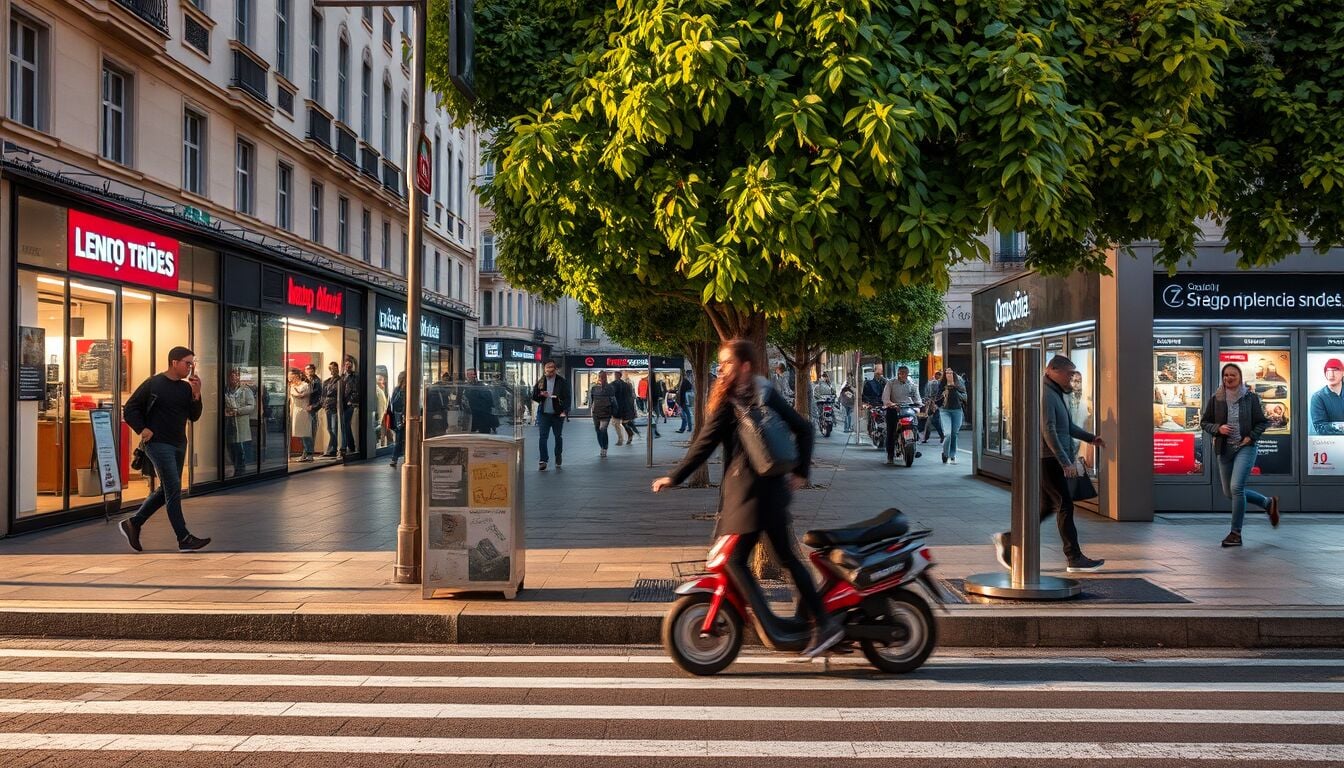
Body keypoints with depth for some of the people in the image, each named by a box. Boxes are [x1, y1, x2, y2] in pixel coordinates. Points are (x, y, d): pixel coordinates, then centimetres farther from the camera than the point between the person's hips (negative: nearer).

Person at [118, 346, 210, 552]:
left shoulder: (186, 387, 6)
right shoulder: (153, 384, -9)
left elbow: (194, 417, 6)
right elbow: (129, 409, -3)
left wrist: (196, 394, -7)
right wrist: (142, 430, -12)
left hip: (179, 444, 7)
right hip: (158, 443, -7)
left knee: (165, 491, 14)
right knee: (174, 490, -9)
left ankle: (133, 523, 29)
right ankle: (184, 539, -6)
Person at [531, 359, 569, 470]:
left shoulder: (562, 381, -3)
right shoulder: (540, 382, 7)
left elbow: (567, 397, -6)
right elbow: (534, 396, 11)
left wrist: (565, 411, -17)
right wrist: (541, 395, -10)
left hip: (557, 414, -2)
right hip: (543, 414, 2)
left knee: (558, 437, 11)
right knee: (543, 437, -6)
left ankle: (558, 458, 29)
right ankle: (543, 460, -3)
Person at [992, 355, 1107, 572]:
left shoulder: (1055, 393, 18)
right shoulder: (1045, 394, -15)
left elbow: (1068, 425, 28)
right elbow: (1049, 431, -22)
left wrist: (1090, 438, 18)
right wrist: (1065, 462, -24)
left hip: (1052, 460, 10)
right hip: (1047, 459, -10)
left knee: (1048, 506, 12)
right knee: (1065, 507, -6)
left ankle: (1008, 540, 16)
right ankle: (1075, 559, 0)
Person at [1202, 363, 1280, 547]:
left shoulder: (1251, 398, -2)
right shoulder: (1215, 399, 3)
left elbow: (1263, 422, 5)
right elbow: (1204, 422, 8)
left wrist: (1251, 437, -9)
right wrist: (1218, 428, -10)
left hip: (1245, 447, -4)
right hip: (1224, 449, 4)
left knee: (1236, 487, -18)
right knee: (1228, 492, 10)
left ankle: (1236, 533, -7)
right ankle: (1269, 502, 36)